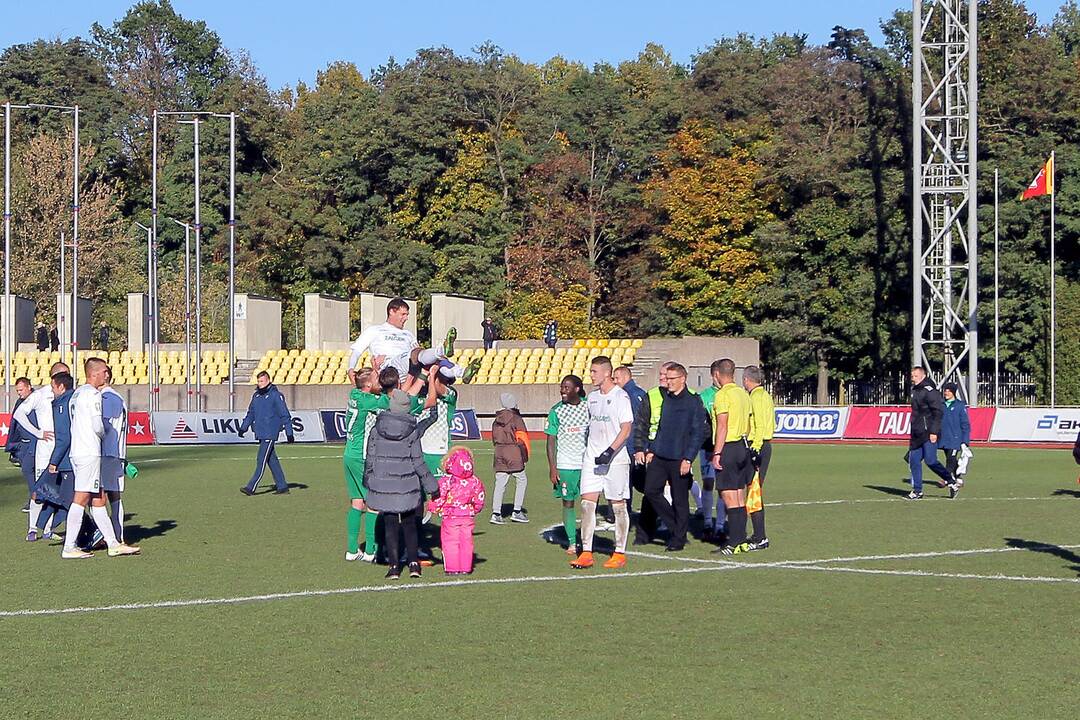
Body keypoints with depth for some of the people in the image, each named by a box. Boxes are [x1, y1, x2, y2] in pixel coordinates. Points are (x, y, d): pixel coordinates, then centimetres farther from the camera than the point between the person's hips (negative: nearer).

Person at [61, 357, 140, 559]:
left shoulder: (77, 393, 18)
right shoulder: (93, 394, -11)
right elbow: (97, 427, -15)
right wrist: (104, 435, 6)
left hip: (77, 451, 10)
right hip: (89, 453, -10)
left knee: (99, 499, 10)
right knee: (81, 499, -8)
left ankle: (113, 543, 13)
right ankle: (69, 548, -8)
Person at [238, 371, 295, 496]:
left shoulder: (275, 395, -8)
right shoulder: (256, 395, 14)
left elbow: (285, 415, -8)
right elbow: (251, 414, 23)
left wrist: (289, 433, -10)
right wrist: (243, 428, 13)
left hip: (270, 434, -8)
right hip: (260, 433, 8)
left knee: (261, 460, -9)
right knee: (272, 461, 9)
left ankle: (251, 487, -12)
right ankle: (282, 486, 14)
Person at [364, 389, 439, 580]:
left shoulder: (377, 430, -3)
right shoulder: (412, 432, -8)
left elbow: (370, 459, 2)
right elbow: (417, 462, -6)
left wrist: (367, 481, 17)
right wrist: (430, 483, 3)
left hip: (383, 485, 1)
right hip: (407, 486, -1)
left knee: (390, 526, 7)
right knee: (410, 525, 13)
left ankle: (394, 565, 2)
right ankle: (413, 562, 6)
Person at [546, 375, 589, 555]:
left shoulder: (588, 408, 3)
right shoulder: (556, 411, 1)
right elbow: (551, 440, 2)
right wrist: (552, 467, -5)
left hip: (587, 463, 1)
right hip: (565, 464, -1)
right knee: (568, 502, 2)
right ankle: (572, 542, 9)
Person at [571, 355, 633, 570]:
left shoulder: (620, 397, -8)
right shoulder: (592, 397, 12)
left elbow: (626, 429, -14)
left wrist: (610, 451, -23)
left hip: (615, 459, -6)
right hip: (592, 459, 6)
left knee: (618, 505, 2)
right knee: (587, 503, -2)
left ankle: (620, 553, 9)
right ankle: (586, 553, -1)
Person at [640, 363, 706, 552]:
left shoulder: (694, 402, -7)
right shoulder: (666, 399, 12)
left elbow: (698, 434, -9)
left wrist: (688, 459, -15)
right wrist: (651, 449, 12)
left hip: (679, 459, -6)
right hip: (659, 456, 6)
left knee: (680, 499, 1)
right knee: (651, 490, -1)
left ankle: (678, 538, 12)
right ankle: (675, 527, 14)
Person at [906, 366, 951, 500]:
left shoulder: (929, 391, -12)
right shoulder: (915, 390, 16)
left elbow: (938, 412, -17)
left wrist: (934, 431, -21)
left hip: (929, 434, -9)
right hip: (917, 434, 9)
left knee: (930, 460, -13)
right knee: (913, 461, 5)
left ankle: (950, 481, 5)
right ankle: (917, 491, 10)